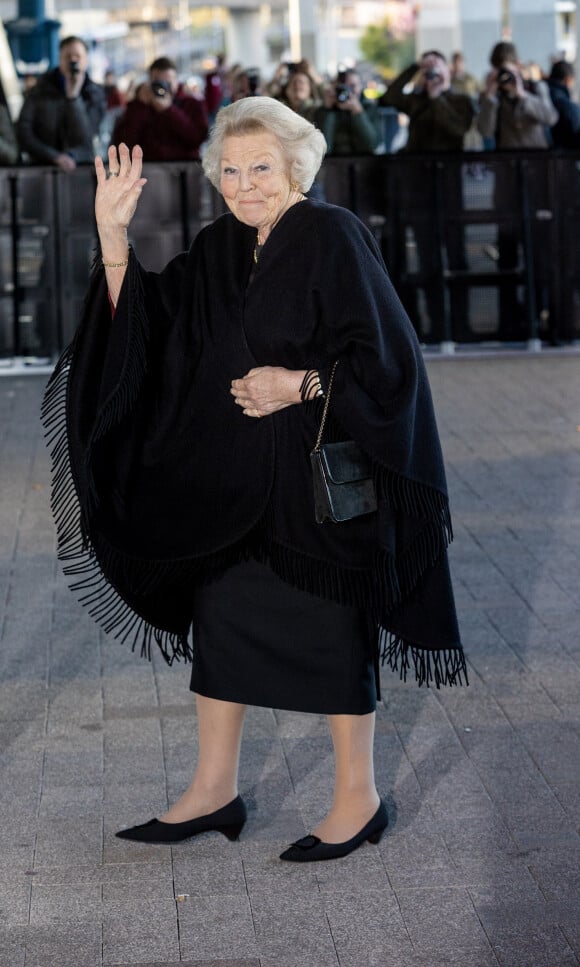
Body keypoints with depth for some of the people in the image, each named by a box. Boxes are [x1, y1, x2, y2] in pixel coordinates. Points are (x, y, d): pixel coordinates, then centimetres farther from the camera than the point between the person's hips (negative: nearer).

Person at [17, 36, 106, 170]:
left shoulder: (95, 93, 2)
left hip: (81, 168, 0)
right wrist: (55, 157, -13)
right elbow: (23, 131, -2)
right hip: (42, 166, 0)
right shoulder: (42, 87, 4)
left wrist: (73, 96, -18)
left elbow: (83, 138, -10)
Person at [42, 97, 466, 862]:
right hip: (232, 478, 7)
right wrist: (113, 236, -8)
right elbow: (142, 323, 1)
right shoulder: (217, 250, 7)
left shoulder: (332, 238, -13)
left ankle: (359, 798, 18)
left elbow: (384, 355, -16)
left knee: (330, 630, 2)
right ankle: (215, 791, 25)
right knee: (220, 618, 12)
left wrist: (299, 386, -23)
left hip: (322, 474, -7)